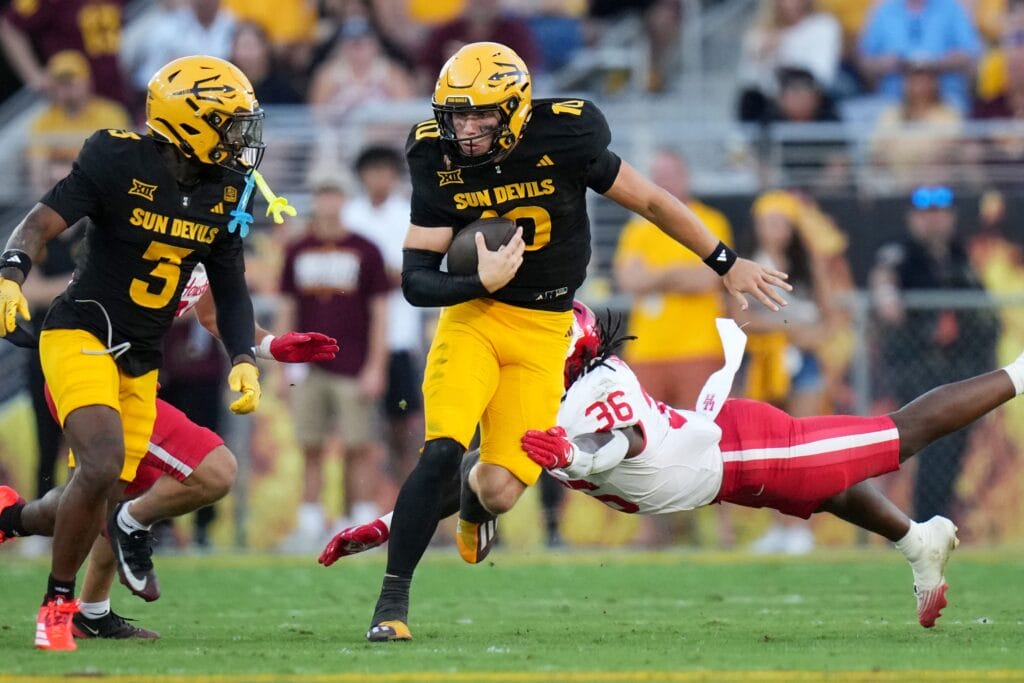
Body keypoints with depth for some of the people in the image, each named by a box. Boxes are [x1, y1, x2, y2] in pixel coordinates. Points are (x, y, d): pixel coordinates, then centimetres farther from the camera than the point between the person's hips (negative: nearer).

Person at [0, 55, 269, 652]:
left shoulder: (226, 193, 3)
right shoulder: (120, 162, -15)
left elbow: (231, 289, 12)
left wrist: (245, 360, -1)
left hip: (140, 361, 7)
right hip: (81, 334, -7)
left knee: (106, 495, 2)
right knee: (105, 464, -24)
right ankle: (59, 603, -9)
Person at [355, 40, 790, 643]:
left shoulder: (564, 141, -14)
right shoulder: (440, 163, -9)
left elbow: (650, 201, -1)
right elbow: (416, 280, -8)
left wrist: (728, 265, 5)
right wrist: (480, 284, -27)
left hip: (542, 333, 0)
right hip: (473, 317, 0)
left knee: (501, 490, -9)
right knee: (442, 453, -22)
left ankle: (475, 494, 32)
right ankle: (393, 600, -11)